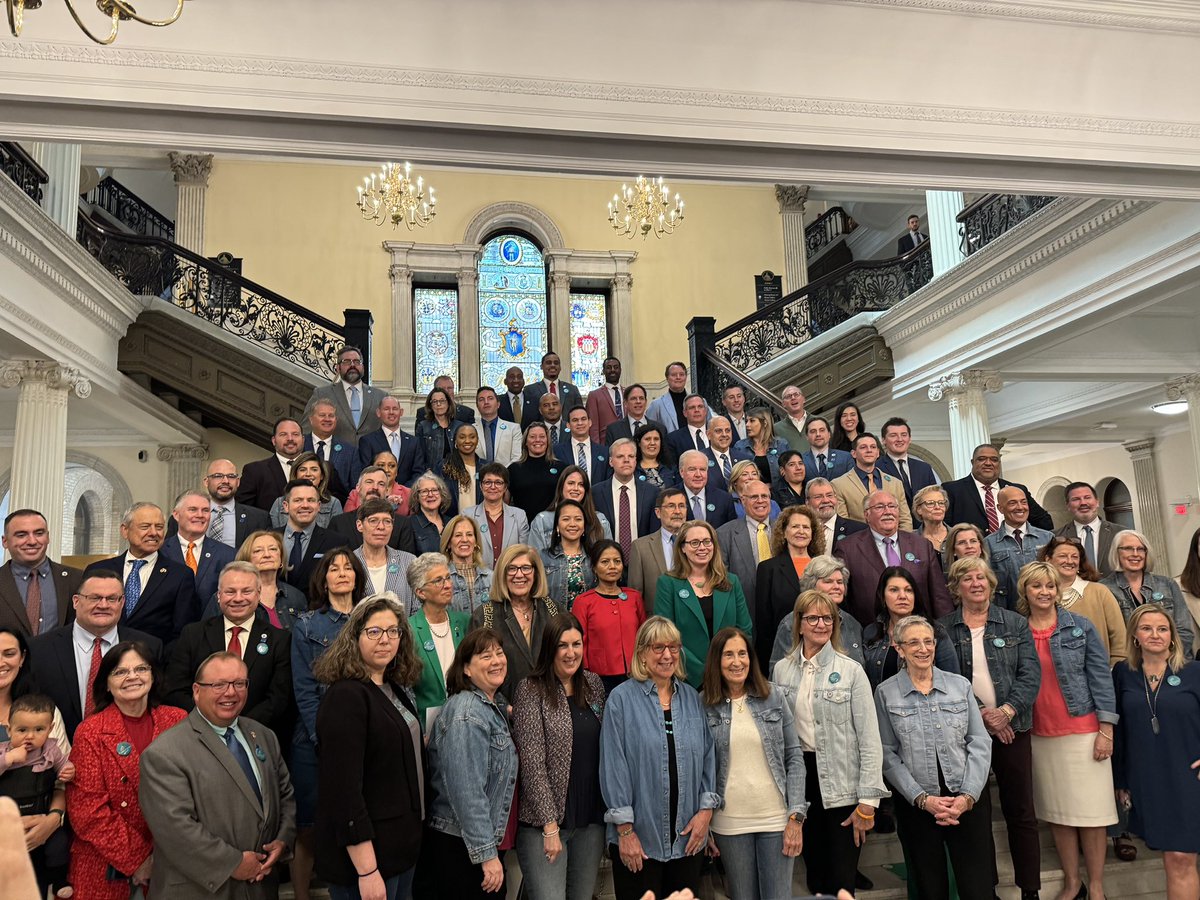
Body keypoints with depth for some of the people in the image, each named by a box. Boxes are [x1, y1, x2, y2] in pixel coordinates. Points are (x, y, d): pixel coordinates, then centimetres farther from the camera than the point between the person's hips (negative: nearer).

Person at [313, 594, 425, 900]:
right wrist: (367, 870, -24)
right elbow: (343, 787, -23)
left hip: (403, 841, 8)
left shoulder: (394, 689, 7)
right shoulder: (345, 696, -19)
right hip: (366, 851, -8)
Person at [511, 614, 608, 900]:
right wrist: (550, 825, -14)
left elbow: (602, 746, 12)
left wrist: (608, 809, 6)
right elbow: (532, 761, -13)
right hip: (544, 821, -5)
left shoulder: (593, 683, 7)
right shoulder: (531, 690, -10)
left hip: (592, 817, 5)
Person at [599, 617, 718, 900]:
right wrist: (624, 829, -12)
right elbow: (614, 766, -10)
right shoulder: (622, 698, -8)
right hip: (638, 837, -4)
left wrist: (706, 809, -2)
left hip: (688, 834, 4)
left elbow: (708, 756, 8)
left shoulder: (692, 698, 7)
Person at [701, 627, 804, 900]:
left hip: (777, 819, 0)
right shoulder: (704, 705, -4)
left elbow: (794, 758, 1)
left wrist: (796, 815, -4)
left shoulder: (774, 697, -1)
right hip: (729, 824, 0)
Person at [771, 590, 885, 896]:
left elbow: (870, 738, -8)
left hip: (843, 784, -3)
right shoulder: (781, 670, 3)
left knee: (842, 882, 1)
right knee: (815, 874, 15)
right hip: (801, 779, 3)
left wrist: (868, 800, -12)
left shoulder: (851, 670, -7)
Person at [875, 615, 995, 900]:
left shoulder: (960, 685, 4)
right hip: (916, 803, -1)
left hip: (968, 799, 1)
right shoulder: (886, 693, -2)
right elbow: (887, 755, -3)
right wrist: (922, 799, -11)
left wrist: (968, 796, -9)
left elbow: (980, 744, 1)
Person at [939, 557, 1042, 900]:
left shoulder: (1016, 623, 5)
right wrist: (979, 713, -14)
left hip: (1012, 729, 1)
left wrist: (1005, 711, -15)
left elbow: (1031, 675, -2)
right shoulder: (942, 629, 2)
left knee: (1021, 812, 5)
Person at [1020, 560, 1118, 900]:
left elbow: (1101, 677, -1)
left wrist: (1106, 729, -6)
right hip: (1039, 736, 2)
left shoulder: (1081, 627, 0)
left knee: (1090, 811, 2)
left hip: (1083, 731, -1)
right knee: (1056, 812, 9)